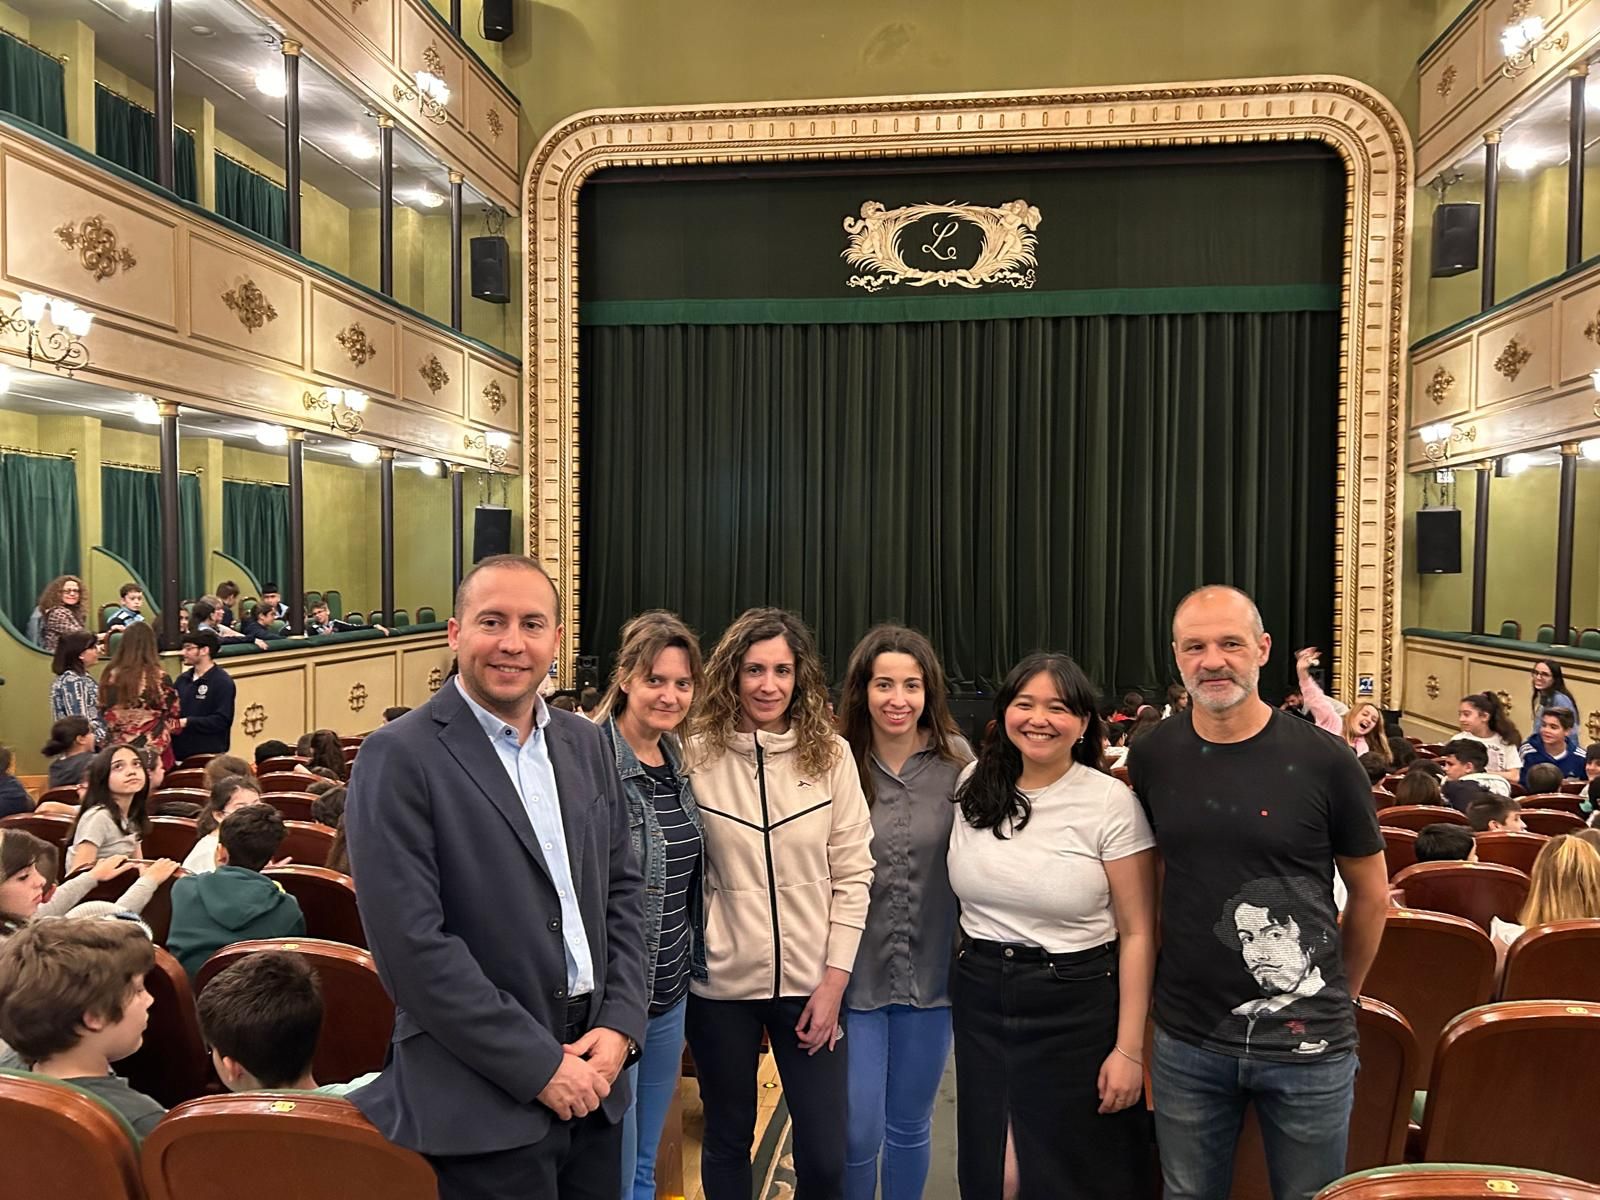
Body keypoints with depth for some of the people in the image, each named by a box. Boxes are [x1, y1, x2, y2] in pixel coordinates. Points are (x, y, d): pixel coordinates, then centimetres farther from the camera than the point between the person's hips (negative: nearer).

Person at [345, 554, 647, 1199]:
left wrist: (620, 1024, -3)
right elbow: (410, 943, -18)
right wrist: (538, 1064, -16)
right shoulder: (400, 757, -13)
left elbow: (622, 889, 10)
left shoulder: (585, 744, 6)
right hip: (482, 1101, -5)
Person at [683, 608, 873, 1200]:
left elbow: (853, 875, -1)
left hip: (809, 982, 1)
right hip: (720, 981, 0)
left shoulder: (831, 754, -4)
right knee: (727, 1137, 17)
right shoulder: (697, 753, -8)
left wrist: (833, 981, -4)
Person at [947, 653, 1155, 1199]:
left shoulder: (1111, 803, -12)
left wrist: (1129, 1049, -11)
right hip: (980, 1000, 4)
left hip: (1077, 1005, -4)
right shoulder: (972, 787, -1)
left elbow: (1137, 933, -10)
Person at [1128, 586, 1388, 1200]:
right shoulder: (1151, 758, -4)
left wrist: (1338, 996, 10)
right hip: (1186, 1041, 2)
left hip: (1307, 1044, -2)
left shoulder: (1324, 762, -10)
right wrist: (1167, 982, 10)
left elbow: (1371, 895, 3)